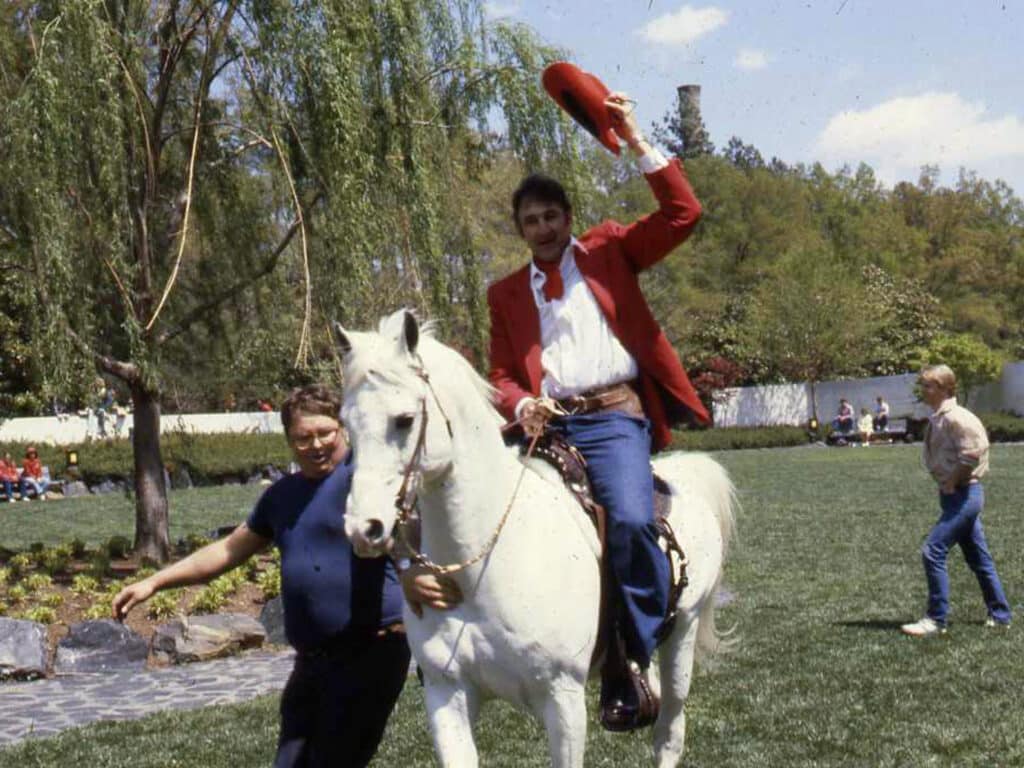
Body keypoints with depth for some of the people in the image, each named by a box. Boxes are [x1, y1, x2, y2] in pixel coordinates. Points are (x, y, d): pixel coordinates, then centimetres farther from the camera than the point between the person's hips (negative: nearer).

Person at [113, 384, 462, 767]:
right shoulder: (283, 493, 17)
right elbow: (228, 550, 26)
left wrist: (409, 571, -52)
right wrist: (153, 583, 23)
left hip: (370, 652, -8)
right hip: (311, 660, 8)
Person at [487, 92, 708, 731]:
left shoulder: (610, 252, 13)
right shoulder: (508, 293, 19)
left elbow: (683, 213, 3)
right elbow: (503, 373, 17)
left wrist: (637, 142, -3)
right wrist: (521, 404, -7)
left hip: (614, 417, -3)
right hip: (546, 423, 3)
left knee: (632, 520, -27)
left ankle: (636, 661, -11)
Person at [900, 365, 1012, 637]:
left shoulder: (956, 418, -18)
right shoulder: (936, 419, 10)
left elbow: (971, 456, -24)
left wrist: (952, 484, -16)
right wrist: (947, 486, 10)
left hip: (963, 495, -10)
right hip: (954, 494, 10)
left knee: (933, 551, -12)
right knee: (978, 557, 16)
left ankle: (936, 620, -5)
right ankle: (1000, 615, 26)